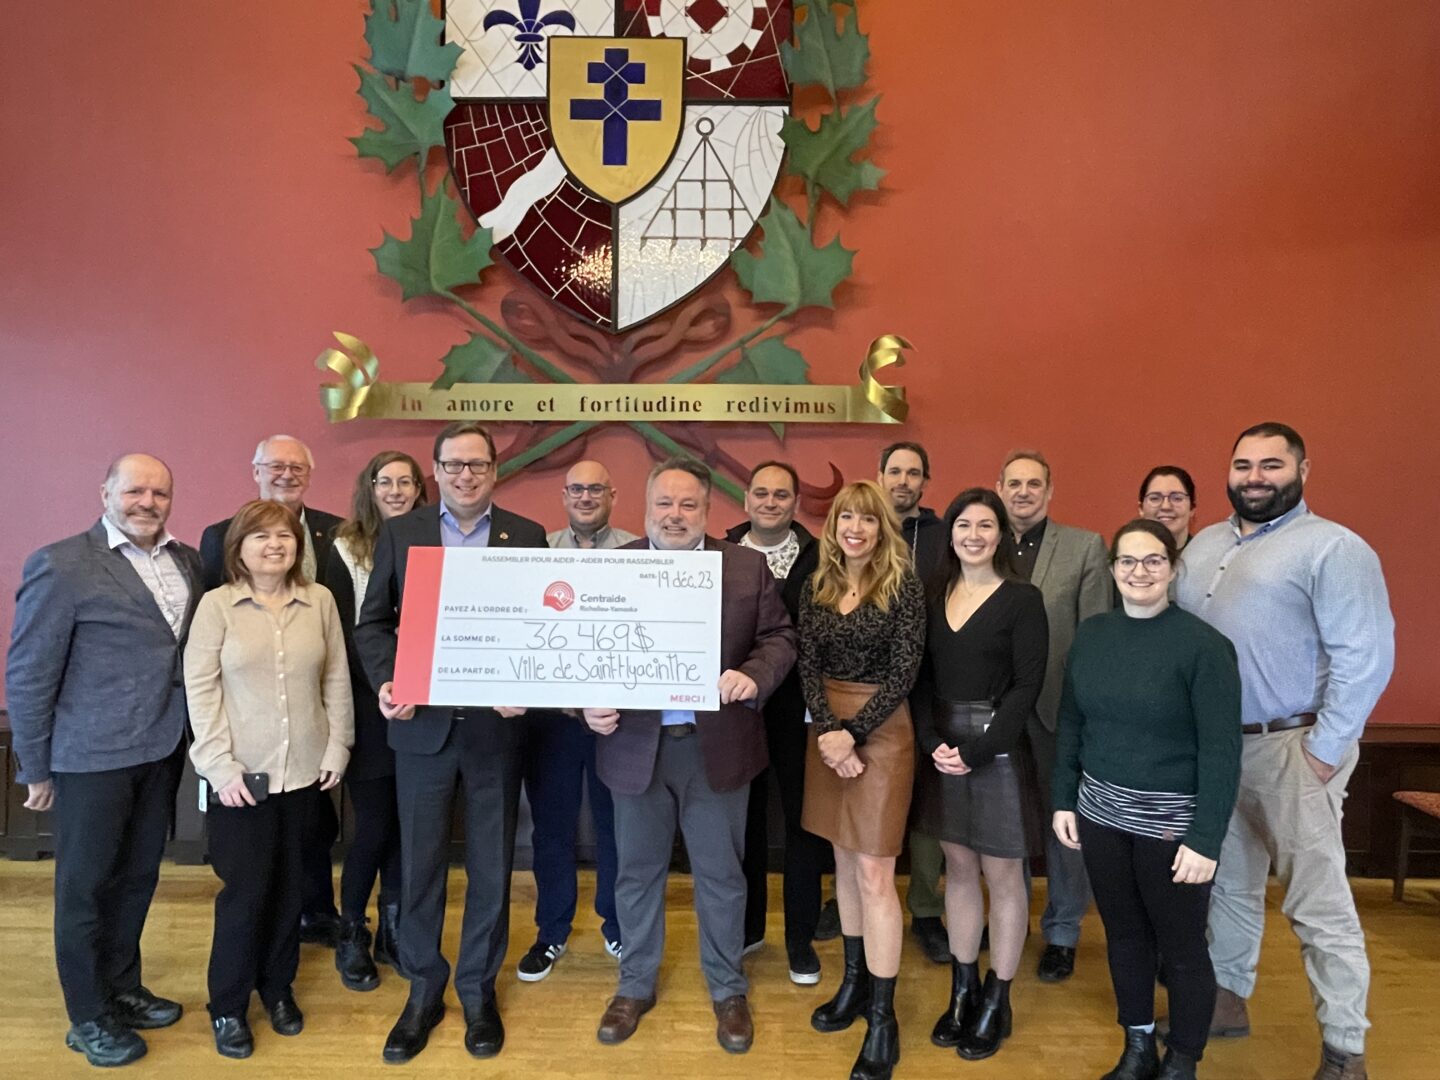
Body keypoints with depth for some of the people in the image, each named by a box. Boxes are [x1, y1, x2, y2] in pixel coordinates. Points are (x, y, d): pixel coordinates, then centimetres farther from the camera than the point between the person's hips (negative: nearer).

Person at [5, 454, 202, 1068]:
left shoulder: (186, 561, 4)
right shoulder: (61, 566, -13)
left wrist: (191, 734, 4)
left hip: (163, 748, 6)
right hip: (93, 755, -5)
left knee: (137, 878, 19)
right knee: (85, 886, 11)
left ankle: (123, 989, 38)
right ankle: (88, 1018, 28)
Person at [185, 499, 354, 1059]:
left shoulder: (320, 600, 1)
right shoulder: (217, 605, -4)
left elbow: (337, 680, 4)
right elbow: (200, 689, -6)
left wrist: (337, 748, 1)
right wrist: (221, 765, -11)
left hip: (303, 770, 2)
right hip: (241, 773, -2)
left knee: (288, 885, 13)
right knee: (245, 889, 4)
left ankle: (278, 987, 33)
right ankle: (228, 1006, 24)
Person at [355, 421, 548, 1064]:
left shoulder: (528, 537, 1)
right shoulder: (399, 534, 3)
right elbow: (372, 622, 3)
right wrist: (386, 682, -13)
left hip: (496, 725, 0)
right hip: (423, 725, 1)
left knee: (491, 867, 12)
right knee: (420, 865, 12)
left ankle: (479, 991, 31)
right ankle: (423, 992, 31)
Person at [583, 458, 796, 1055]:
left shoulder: (748, 566, 0)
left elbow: (780, 637, 0)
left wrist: (753, 675, -19)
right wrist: (590, 703, -16)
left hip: (716, 745, 0)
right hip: (636, 744, 1)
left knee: (721, 875, 13)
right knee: (638, 871, 16)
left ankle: (728, 991, 34)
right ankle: (635, 986, 36)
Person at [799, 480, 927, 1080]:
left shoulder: (903, 585, -9)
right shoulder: (816, 588, 4)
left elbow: (903, 673, -13)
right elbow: (808, 666, 0)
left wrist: (852, 732, -17)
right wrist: (829, 732, -13)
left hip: (881, 731, -5)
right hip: (827, 731, 5)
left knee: (874, 876, -3)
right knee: (844, 863, 15)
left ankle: (883, 1018, 10)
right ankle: (854, 982, 31)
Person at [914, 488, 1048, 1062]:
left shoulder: (1023, 599, -6)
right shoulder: (936, 598, 7)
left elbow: (1027, 687, -11)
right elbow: (922, 679, 5)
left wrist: (975, 750, -17)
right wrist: (933, 743, -10)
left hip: (998, 751, -4)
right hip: (941, 750, 4)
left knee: (1002, 875, 7)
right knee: (958, 869, 14)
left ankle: (996, 1001, 22)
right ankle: (961, 991, 27)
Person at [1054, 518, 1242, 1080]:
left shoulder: (1203, 645, -13)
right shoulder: (1090, 634, 1)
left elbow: (1222, 751, -14)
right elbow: (1070, 724, 8)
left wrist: (1206, 839, -17)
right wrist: (1064, 800, 6)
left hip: (1173, 820, -4)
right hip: (1101, 811, 4)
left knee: (1181, 945, 10)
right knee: (1123, 933, 17)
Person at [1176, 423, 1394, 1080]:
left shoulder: (1333, 548, -9)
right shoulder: (1203, 544, 12)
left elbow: (1365, 656, -15)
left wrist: (1324, 751, -16)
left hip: (1291, 748, -6)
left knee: (1319, 903, 1)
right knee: (1229, 884, 18)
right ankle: (1227, 1000, 34)